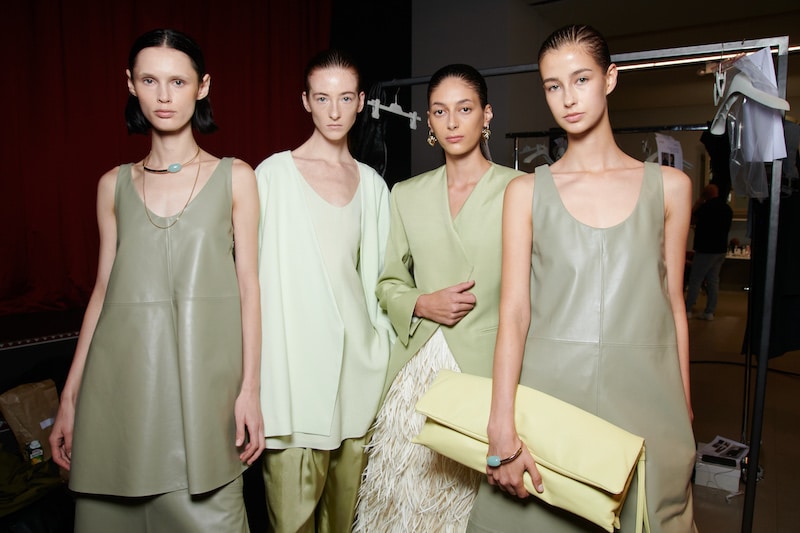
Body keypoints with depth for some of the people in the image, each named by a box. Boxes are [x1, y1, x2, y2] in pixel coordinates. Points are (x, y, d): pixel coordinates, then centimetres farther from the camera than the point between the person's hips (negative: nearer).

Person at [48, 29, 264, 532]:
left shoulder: (235, 177, 3)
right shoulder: (114, 184, 10)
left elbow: (247, 285, 0)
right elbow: (104, 290, 11)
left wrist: (250, 389, -6)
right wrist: (69, 397, 9)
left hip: (203, 376, -2)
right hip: (124, 379, 3)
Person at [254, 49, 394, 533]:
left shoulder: (371, 184, 10)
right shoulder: (275, 173, -3)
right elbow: (259, 270, -3)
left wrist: (386, 358, 11)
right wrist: (255, 371, -6)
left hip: (358, 357, 4)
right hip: (296, 357, -3)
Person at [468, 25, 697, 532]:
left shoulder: (669, 185, 6)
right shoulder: (527, 191, 1)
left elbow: (673, 303, 8)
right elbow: (514, 311, -8)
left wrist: (684, 410, 8)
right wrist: (503, 428, -17)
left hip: (642, 396, 1)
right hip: (547, 392, -1)